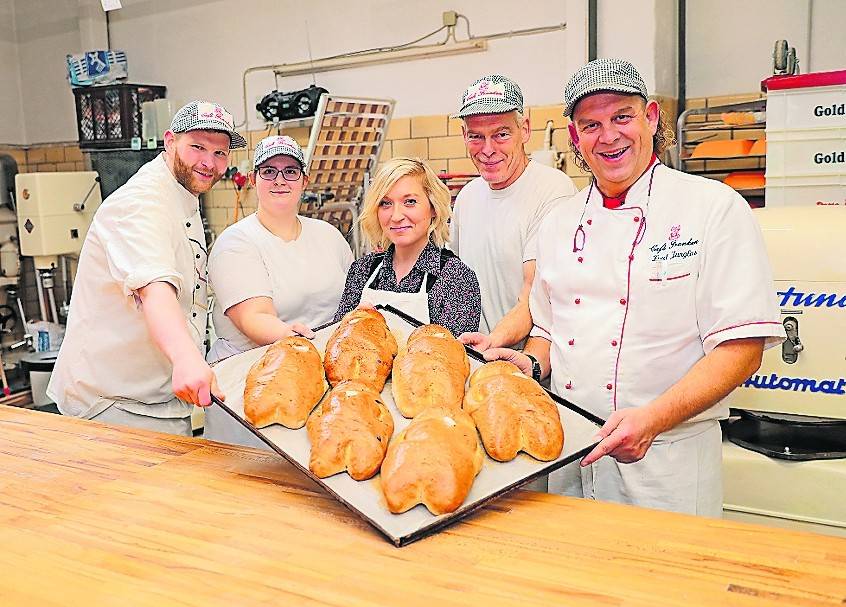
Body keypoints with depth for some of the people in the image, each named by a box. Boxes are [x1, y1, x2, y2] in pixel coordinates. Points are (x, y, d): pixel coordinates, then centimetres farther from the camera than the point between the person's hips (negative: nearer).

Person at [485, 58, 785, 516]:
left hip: (666, 461, -4)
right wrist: (532, 363, -2)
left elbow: (741, 349, -12)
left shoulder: (714, 208, -7)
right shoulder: (559, 225, 9)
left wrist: (653, 418, -23)